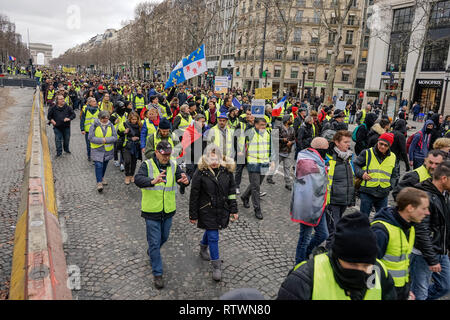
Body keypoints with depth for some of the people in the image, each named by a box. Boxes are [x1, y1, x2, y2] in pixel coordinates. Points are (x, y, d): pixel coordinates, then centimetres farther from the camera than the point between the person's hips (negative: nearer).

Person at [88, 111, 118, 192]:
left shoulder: (111, 126, 0)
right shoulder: (94, 126, -8)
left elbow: (115, 137, -5)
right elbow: (90, 137, -12)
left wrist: (106, 139, -20)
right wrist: (101, 140, -20)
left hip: (108, 150, 3)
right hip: (97, 150, -3)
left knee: (104, 165, 17)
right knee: (98, 165, -11)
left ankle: (102, 177, 39)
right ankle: (99, 182, -7)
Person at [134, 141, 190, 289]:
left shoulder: (173, 165, -1)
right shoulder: (147, 165, -12)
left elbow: (181, 176, -15)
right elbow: (138, 179, -29)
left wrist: (185, 180, -41)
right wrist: (153, 181, -49)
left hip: (168, 211, 4)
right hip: (152, 212, -4)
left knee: (164, 237, 23)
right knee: (154, 242, 2)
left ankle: (151, 252, 54)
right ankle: (157, 273, 16)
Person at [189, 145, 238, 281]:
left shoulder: (227, 170, -4)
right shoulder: (200, 172, -15)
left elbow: (232, 191, 4)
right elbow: (194, 195, -9)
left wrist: (233, 210, 3)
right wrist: (193, 215, -6)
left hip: (222, 209, 4)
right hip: (207, 210, -4)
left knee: (211, 230, 22)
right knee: (213, 237, -1)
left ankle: (203, 248, 52)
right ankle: (216, 266, 14)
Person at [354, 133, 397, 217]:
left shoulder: (392, 157, 11)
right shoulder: (367, 153, -2)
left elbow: (393, 175, 20)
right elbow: (355, 164, 2)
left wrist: (391, 185, 2)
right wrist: (361, 173, -15)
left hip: (383, 194, 4)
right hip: (367, 192, -3)